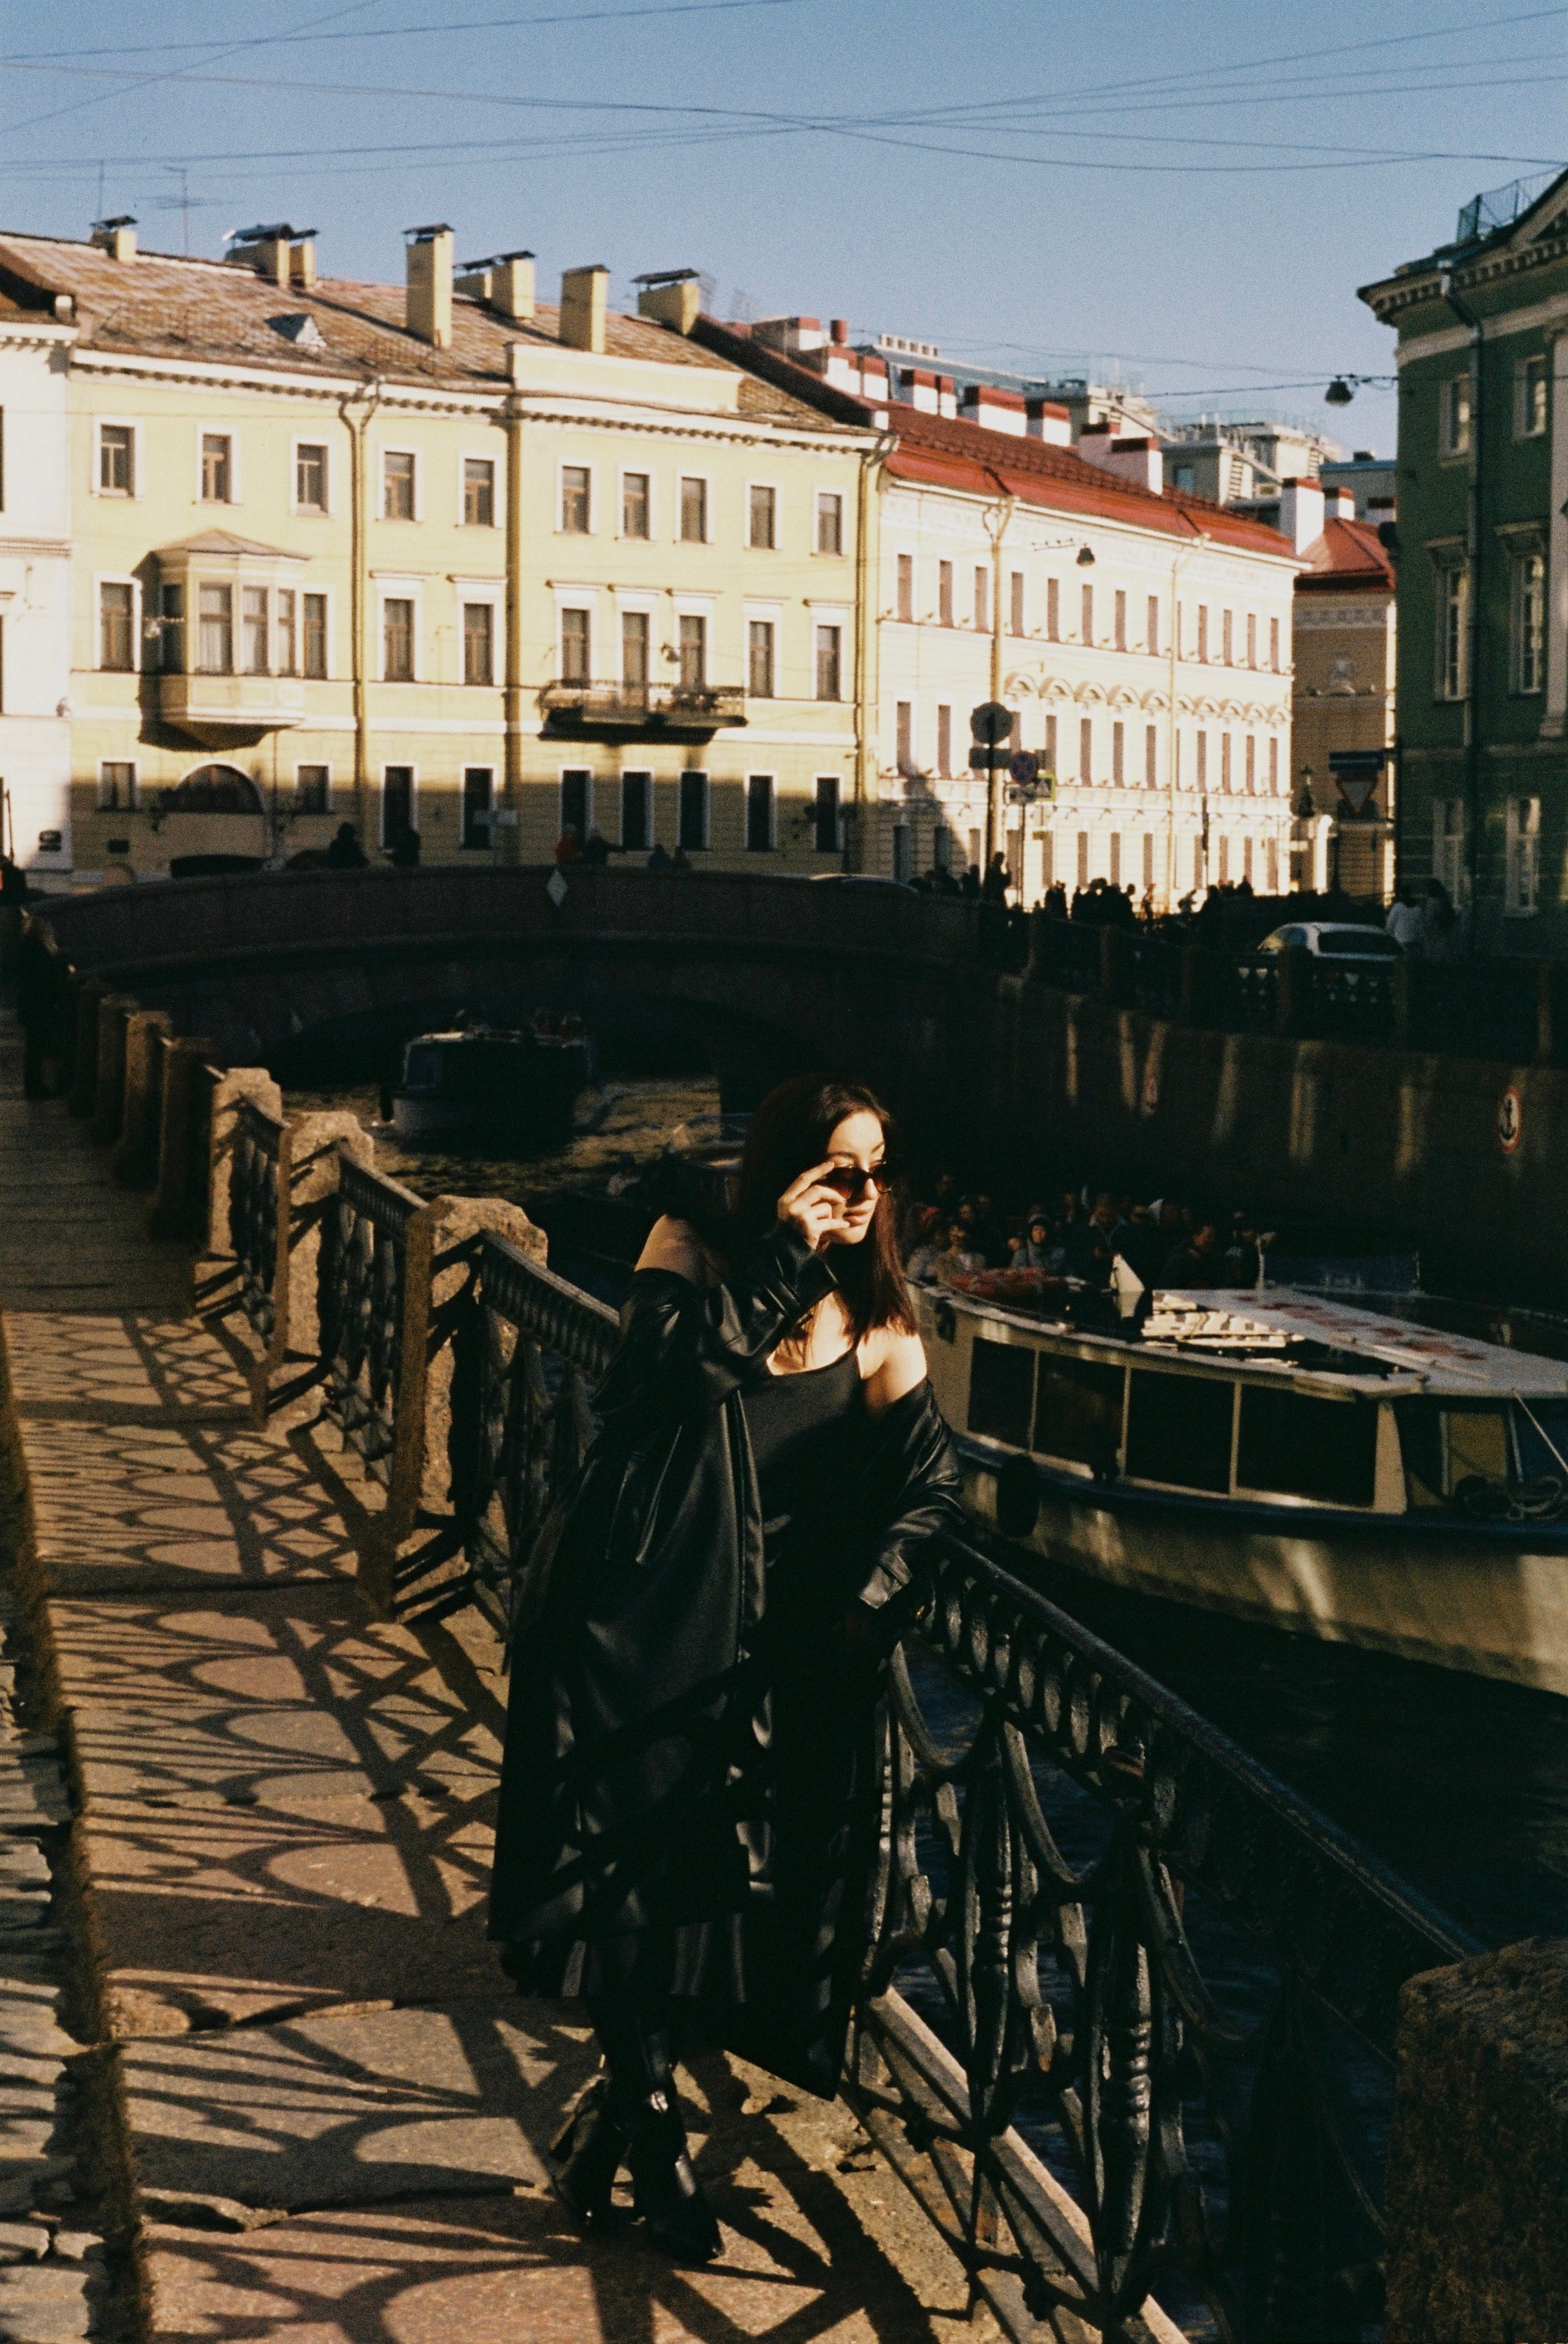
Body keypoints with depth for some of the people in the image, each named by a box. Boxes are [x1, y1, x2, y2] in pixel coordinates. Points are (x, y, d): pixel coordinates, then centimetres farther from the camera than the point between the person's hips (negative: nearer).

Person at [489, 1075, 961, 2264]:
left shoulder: (878, 1329, 10)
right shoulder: (695, 1255, 2)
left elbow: (928, 1484, 2)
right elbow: (677, 1365, -19)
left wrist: (874, 1593, -14)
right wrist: (783, 1256, -16)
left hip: (767, 1649, 3)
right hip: (635, 1614, -3)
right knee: (630, 1838, -16)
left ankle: (625, 2092, 19)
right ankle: (651, 2123, -7)